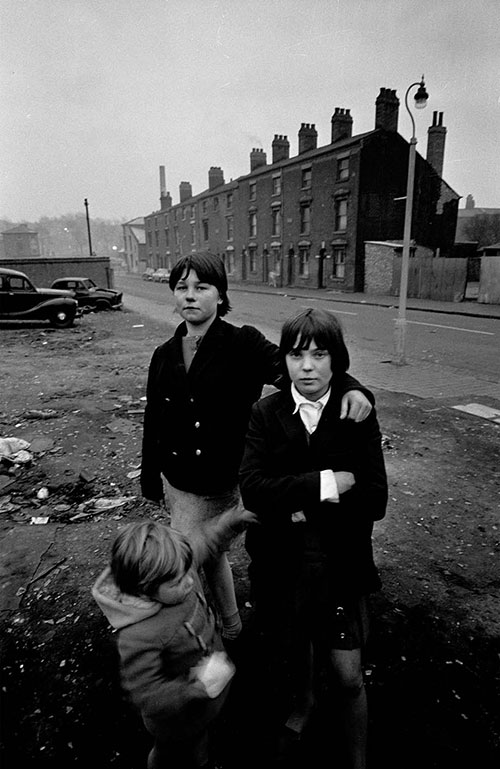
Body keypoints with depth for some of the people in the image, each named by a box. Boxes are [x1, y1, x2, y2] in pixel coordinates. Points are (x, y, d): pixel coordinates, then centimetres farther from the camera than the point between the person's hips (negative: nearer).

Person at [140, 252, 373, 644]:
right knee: (209, 555, 23)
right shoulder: (164, 355, 2)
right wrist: (150, 479, 14)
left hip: (222, 486, -5)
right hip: (177, 482, 5)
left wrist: (349, 387, -42)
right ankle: (231, 627, 50)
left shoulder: (243, 344, -12)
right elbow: (153, 423, 8)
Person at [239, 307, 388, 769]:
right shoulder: (267, 414, -9)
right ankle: (305, 696, 59)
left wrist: (305, 509, -17)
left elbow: (374, 500, -14)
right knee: (296, 644, 25)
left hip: (340, 559, -1)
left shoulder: (358, 415, -11)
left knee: (348, 677, 5)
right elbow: (252, 488, -20)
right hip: (282, 557, 2)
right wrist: (325, 484, -25)